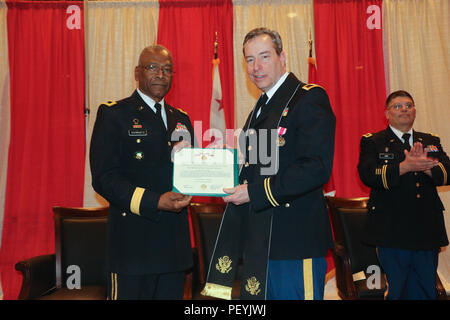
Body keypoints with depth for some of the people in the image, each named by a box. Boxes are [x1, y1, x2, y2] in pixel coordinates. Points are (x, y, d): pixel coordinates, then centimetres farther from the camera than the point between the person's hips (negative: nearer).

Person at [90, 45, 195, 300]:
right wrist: (155, 202, -19)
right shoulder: (113, 114, -1)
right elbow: (104, 178, -10)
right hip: (134, 241, -5)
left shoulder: (182, 120, 17)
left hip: (175, 241, 5)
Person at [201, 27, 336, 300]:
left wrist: (254, 193, -20)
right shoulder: (259, 109, 19)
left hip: (294, 241, -8)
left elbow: (317, 168, -20)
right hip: (259, 243, 9)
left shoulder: (310, 98, -9)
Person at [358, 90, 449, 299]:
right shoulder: (372, 142, 3)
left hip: (428, 232, 4)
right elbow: (367, 175, -14)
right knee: (398, 291, 3)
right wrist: (405, 166, -23)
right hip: (392, 231, -4)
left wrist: (426, 166, -17)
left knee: (425, 292, 11)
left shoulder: (431, 141, 17)